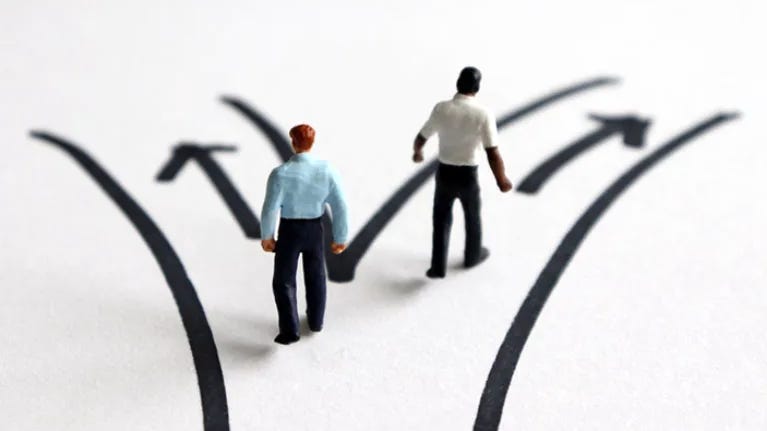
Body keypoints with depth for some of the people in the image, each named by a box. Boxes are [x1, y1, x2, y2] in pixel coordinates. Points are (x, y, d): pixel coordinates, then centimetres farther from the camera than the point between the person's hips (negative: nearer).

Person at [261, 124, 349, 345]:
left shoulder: (280, 173, -24)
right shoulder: (326, 171, -16)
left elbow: (270, 209, -20)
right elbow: (340, 208, -12)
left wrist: (266, 236, -2)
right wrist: (340, 238, 1)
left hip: (289, 230, -3)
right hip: (315, 229, 3)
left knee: (284, 281, 12)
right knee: (315, 275, 24)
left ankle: (290, 330, 9)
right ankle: (315, 320, 40)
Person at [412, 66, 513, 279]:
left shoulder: (441, 108, -12)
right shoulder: (483, 114, -20)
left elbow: (421, 138, 2)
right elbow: (493, 154, -20)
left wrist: (417, 152, 25)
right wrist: (502, 180, -4)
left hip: (444, 173, 1)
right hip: (467, 176, -1)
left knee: (441, 219, 20)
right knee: (472, 217, 25)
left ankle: (438, 266, 20)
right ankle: (473, 256, 46)